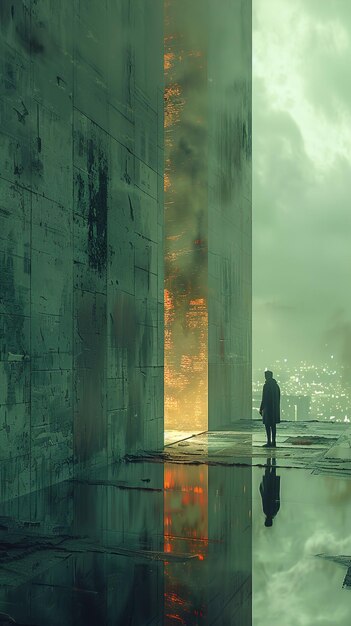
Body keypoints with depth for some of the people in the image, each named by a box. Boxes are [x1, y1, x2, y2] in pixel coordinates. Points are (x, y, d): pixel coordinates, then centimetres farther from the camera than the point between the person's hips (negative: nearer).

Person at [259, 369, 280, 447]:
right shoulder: (276, 385, 12)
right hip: (275, 408, 8)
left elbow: (264, 398, -16)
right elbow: (278, 397, 16)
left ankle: (269, 442, -7)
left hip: (268, 408, -8)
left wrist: (261, 409, -11)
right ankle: (273, 442, 12)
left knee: (267, 425, -5)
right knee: (273, 425, 10)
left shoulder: (266, 385, -13)